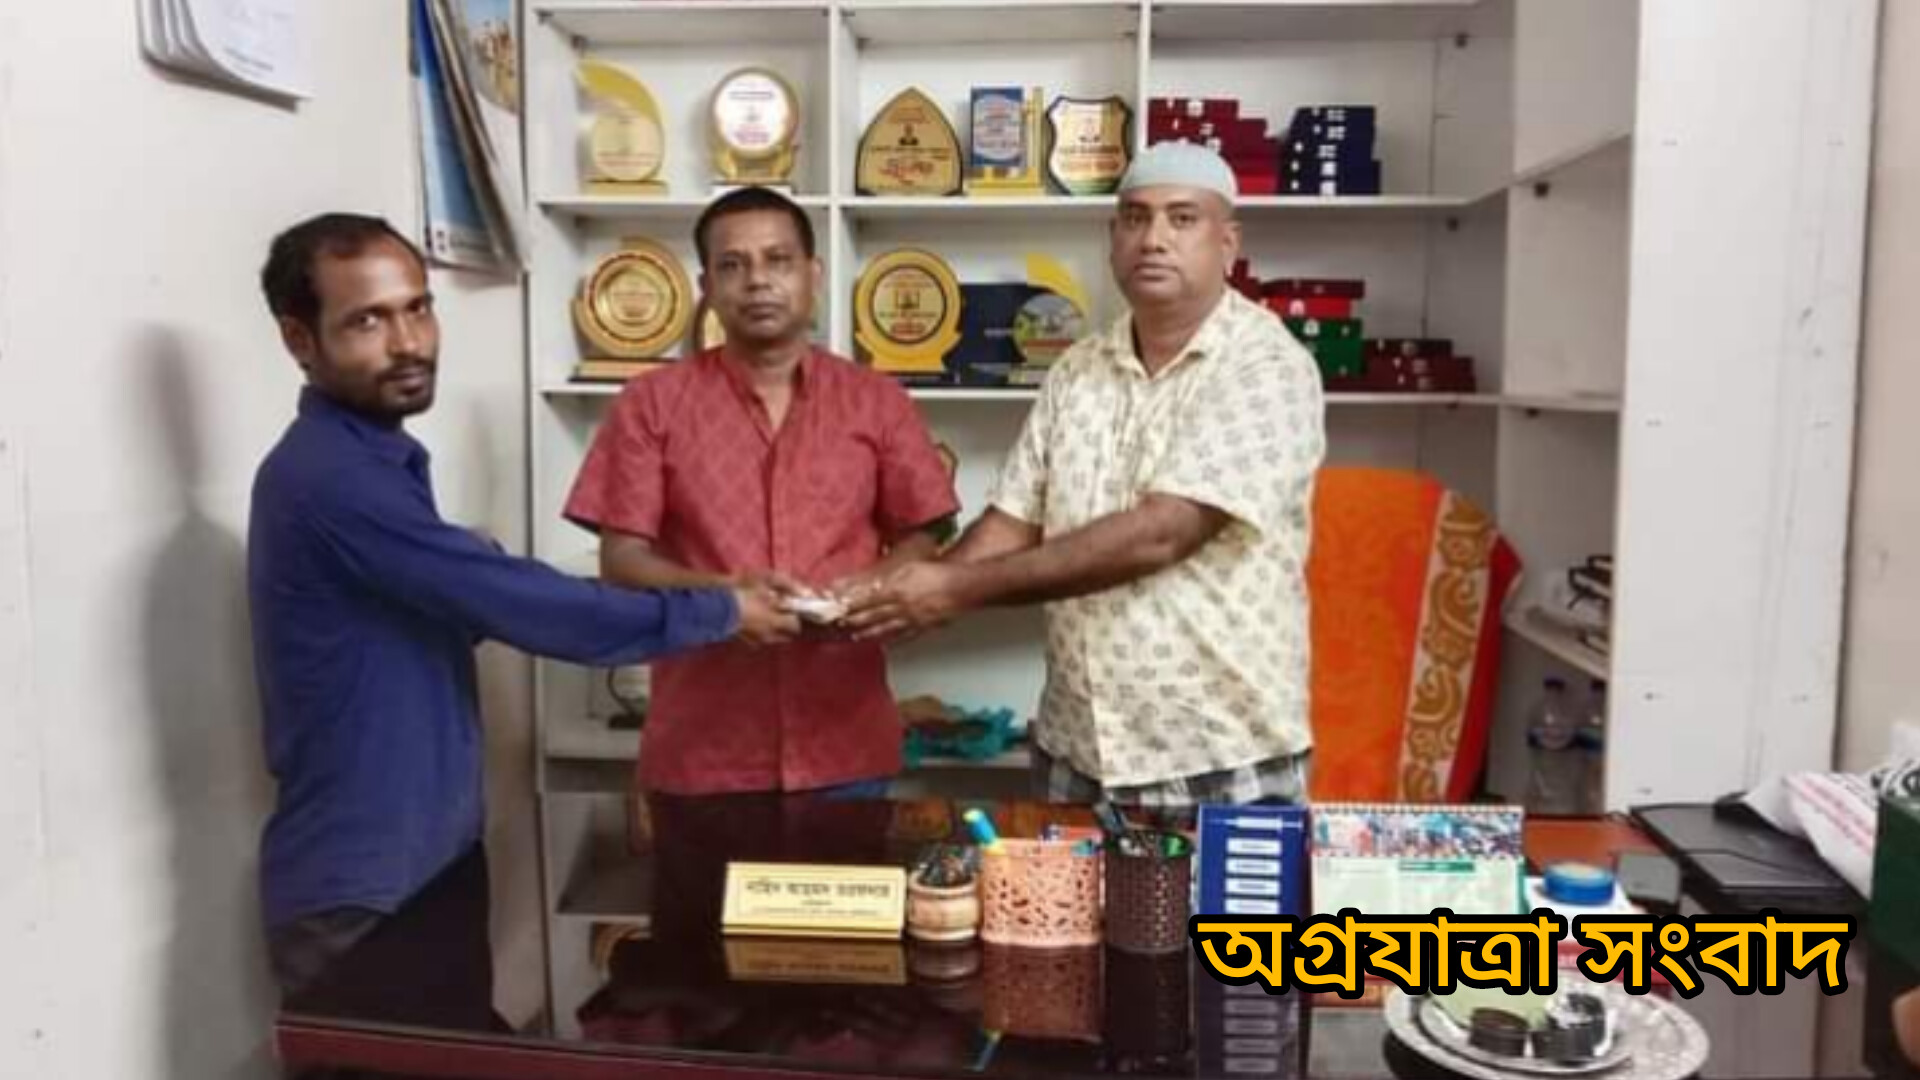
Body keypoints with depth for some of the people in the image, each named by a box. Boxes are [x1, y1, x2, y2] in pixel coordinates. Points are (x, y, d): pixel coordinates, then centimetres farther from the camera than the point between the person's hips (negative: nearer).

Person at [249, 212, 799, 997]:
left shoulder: (371, 460, 9)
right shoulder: (328, 477, -23)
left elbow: (472, 599, 16)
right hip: (358, 890, -9)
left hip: (432, 856, 9)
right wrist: (717, 614, -13)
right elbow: (515, 603, -23)